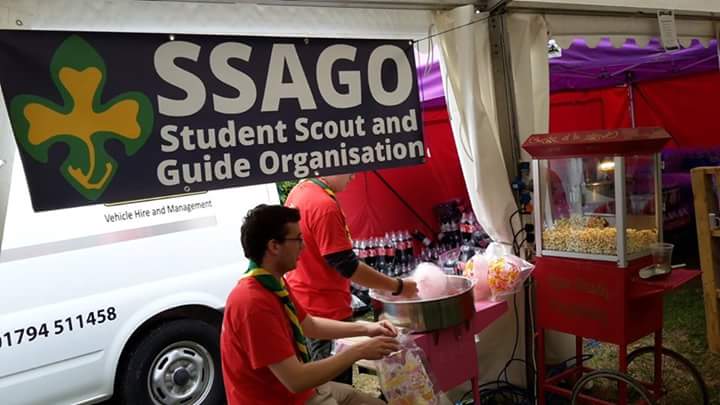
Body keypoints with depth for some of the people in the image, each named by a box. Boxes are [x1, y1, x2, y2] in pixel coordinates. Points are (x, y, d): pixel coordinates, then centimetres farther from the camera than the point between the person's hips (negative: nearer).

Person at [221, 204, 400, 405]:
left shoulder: (274, 283, 0)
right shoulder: (253, 303, -30)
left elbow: (310, 325, 13)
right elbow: (296, 380, -30)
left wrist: (364, 328, 2)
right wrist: (357, 351, -22)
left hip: (303, 389, 8)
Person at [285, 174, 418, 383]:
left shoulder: (298, 192, 5)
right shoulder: (324, 205, -24)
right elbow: (348, 266, -23)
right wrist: (397, 286, -16)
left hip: (303, 305, 10)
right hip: (325, 311, -10)